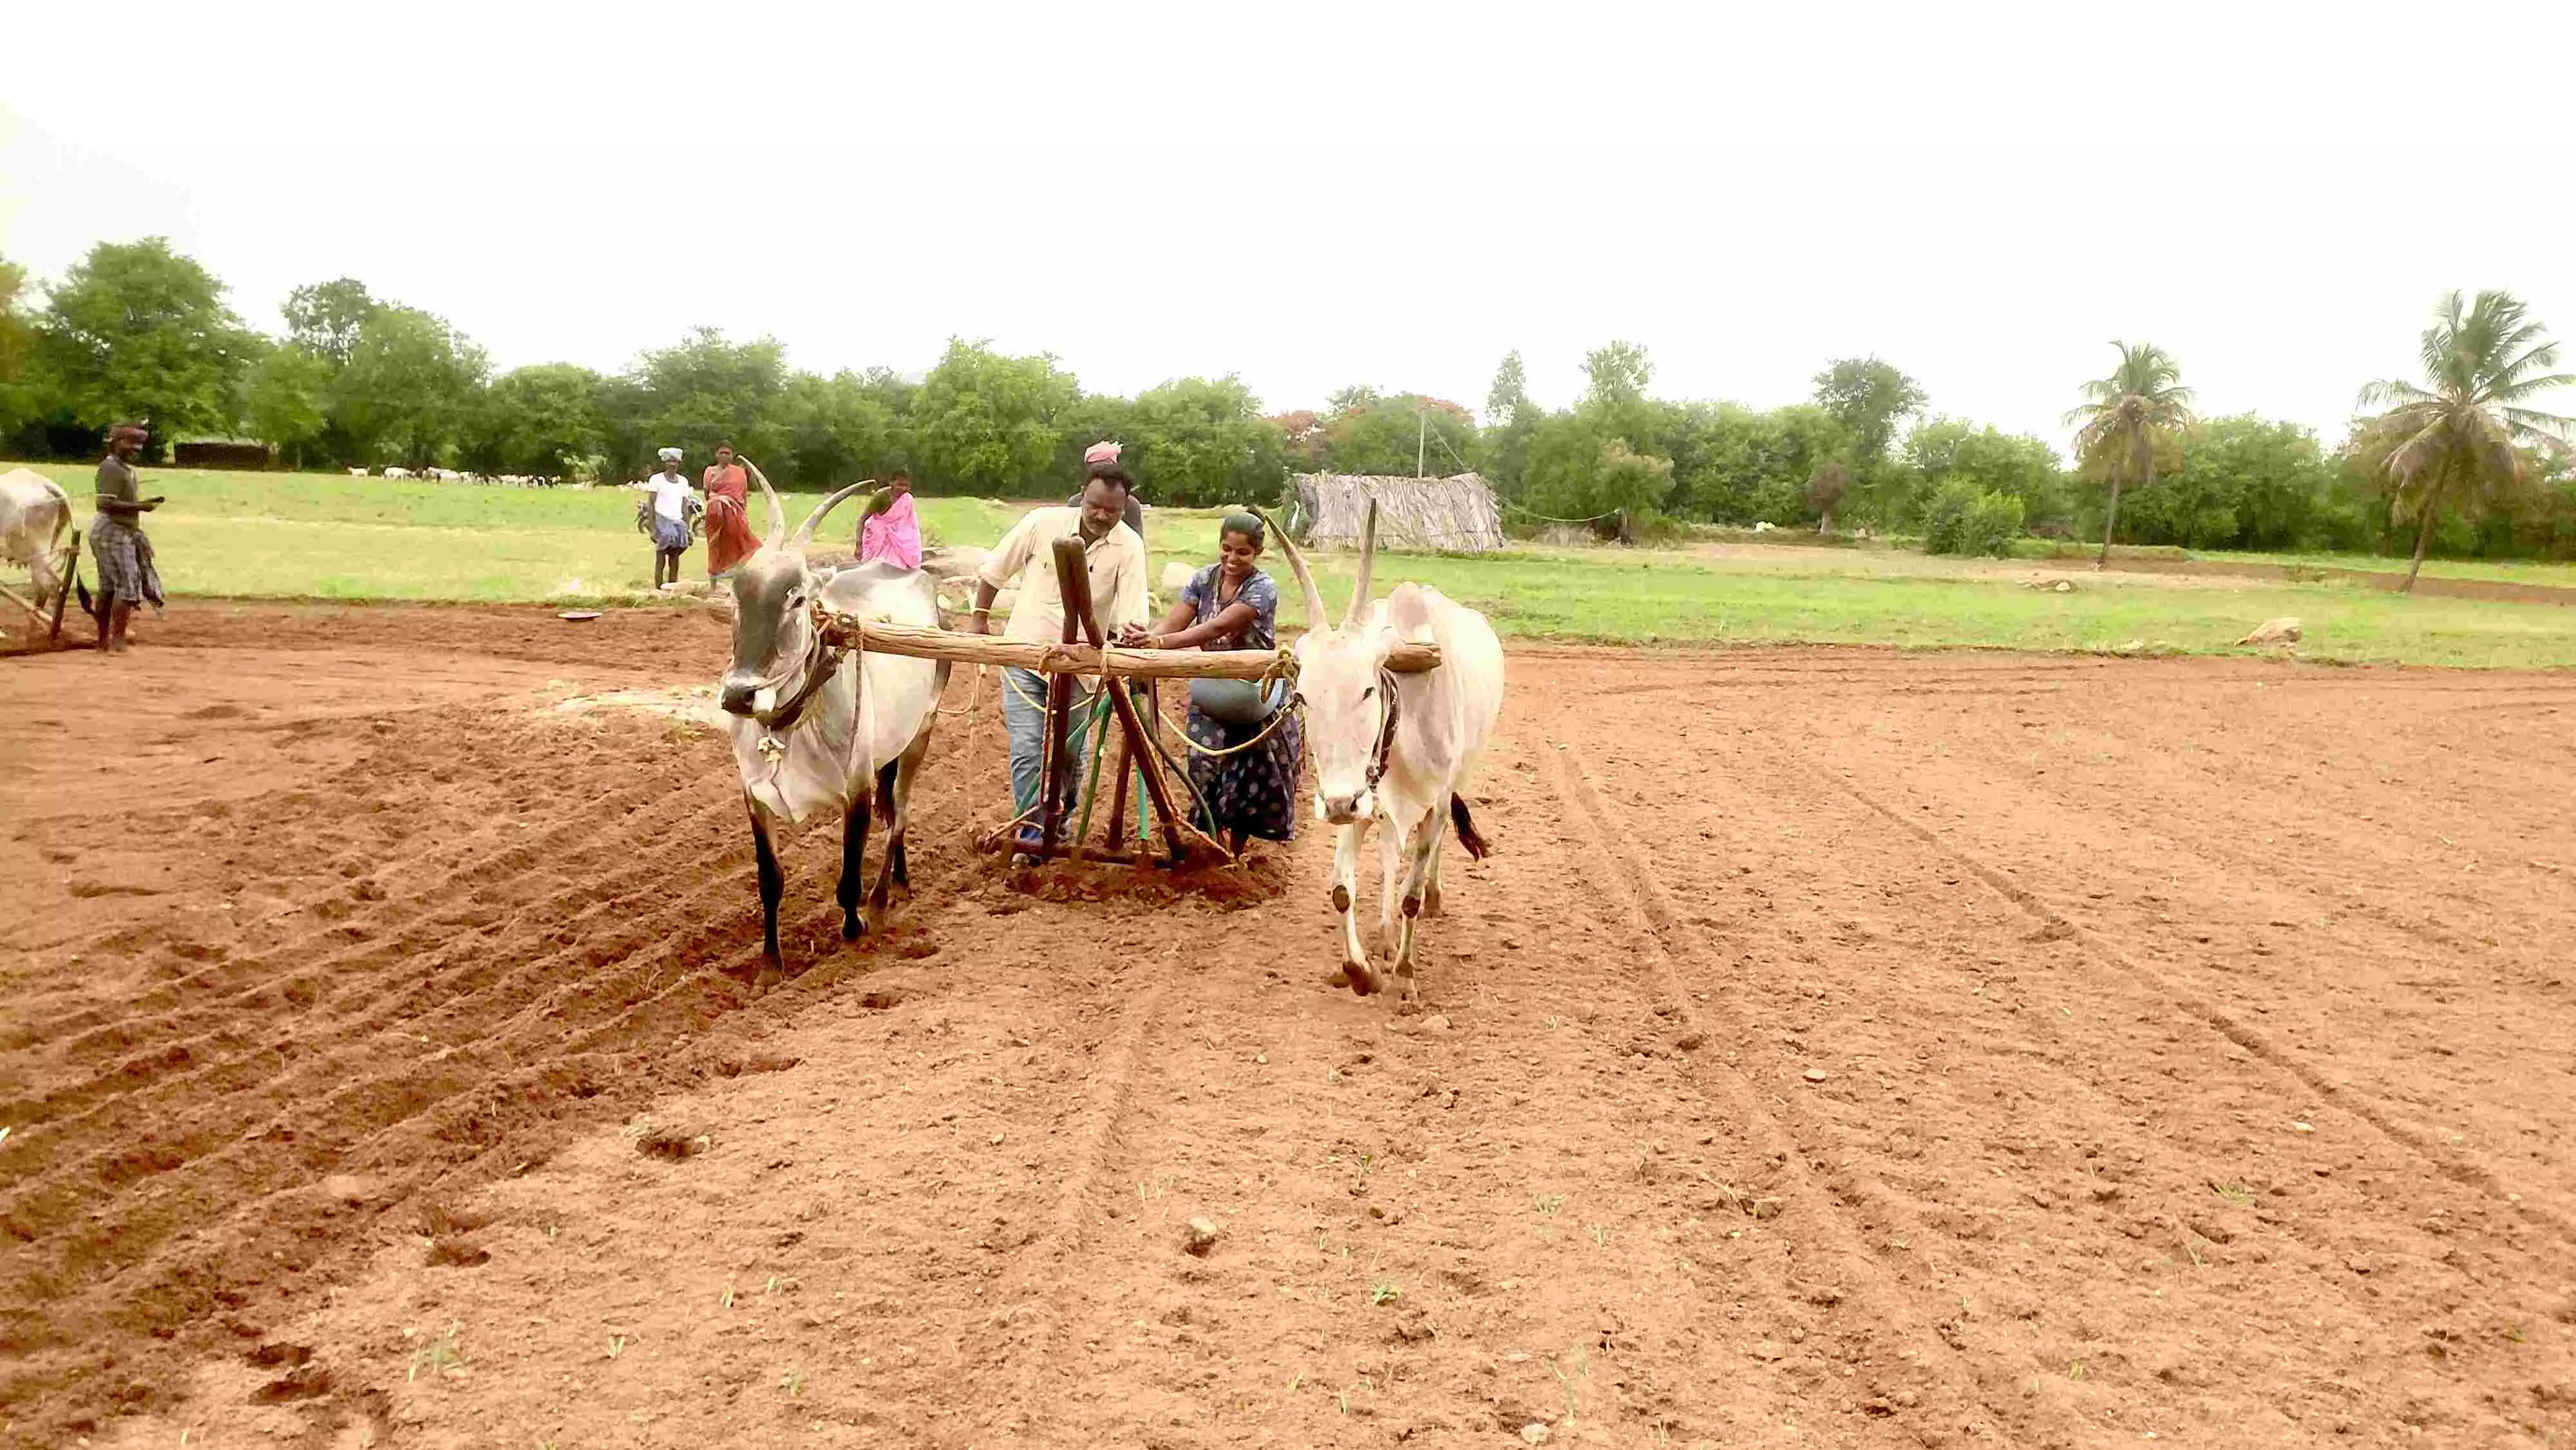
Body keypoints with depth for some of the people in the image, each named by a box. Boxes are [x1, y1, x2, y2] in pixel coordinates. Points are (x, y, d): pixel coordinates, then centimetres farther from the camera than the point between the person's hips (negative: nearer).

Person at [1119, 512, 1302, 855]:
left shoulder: (1262, 590, -19)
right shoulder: (1204, 580, -3)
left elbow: (1219, 628, -33)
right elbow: (1173, 623, -15)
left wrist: (1161, 642, -45)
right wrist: (1141, 640, -38)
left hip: (1257, 694, -3)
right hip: (1212, 688, 3)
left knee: (1250, 775, 3)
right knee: (1204, 768, -10)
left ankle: (1235, 855, 21)